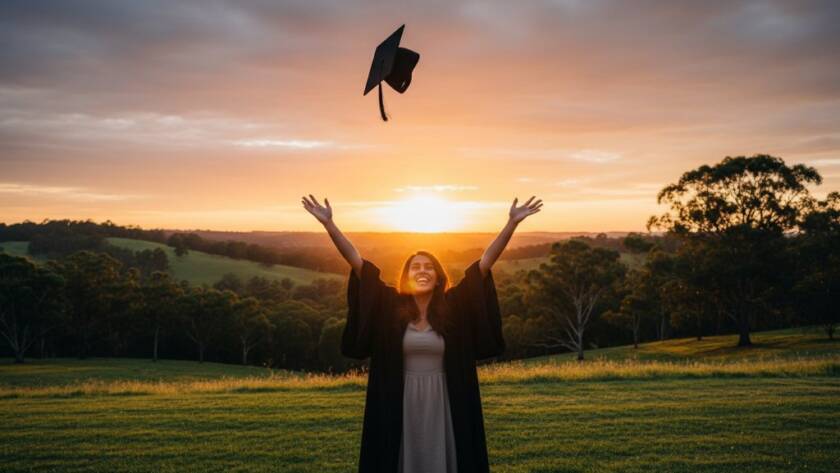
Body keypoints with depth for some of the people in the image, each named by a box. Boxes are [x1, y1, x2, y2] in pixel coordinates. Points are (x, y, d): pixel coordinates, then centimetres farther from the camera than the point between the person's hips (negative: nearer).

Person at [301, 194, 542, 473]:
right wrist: (327, 222, -10)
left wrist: (512, 222, -8)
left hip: (443, 402, 0)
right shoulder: (390, 307, -2)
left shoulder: (453, 307, -1)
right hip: (401, 403, 0)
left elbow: (486, 261, -4)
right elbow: (356, 261, -6)